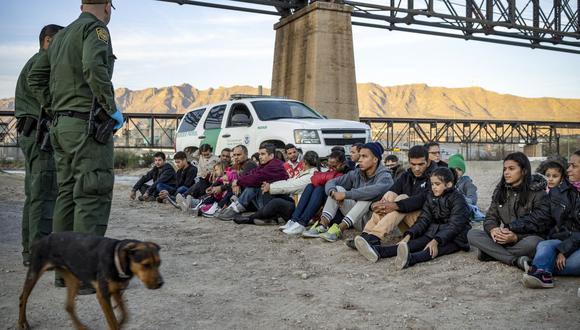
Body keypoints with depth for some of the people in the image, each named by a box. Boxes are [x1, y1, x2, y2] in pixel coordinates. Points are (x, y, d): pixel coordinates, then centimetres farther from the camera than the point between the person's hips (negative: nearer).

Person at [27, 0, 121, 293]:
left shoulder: (61, 36, 21)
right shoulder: (96, 28, -5)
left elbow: (35, 77, 21)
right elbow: (95, 67, -24)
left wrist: (56, 109, 20)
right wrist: (113, 108, -15)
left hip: (61, 126, 9)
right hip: (88, 125, -9)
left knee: (68, 196, 10)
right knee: (92, 197, -9)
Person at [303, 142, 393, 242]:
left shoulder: (385, 177, -13)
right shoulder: (356, 174, 4)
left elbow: (374, 191, -36)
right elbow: (331, 182, 3)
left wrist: (345, 194, -33)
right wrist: (333, 192, -21)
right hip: (358, 221, 5)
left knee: (368, 197, -31)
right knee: (337, 189, -5)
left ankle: (339, 230, -36)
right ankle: (322, 225, -21)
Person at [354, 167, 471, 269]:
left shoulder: (458, 199, -12)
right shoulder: (431, 197, 8)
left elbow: (454, 226, -22)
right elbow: (424, 219, 3)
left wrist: (436, 241, -36)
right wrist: (409, 235, -14)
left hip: (455, 237, -5)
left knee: (434, 249, -35)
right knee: (415, 243, -20)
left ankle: (409, 259, -68)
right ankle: (377, 251, -45)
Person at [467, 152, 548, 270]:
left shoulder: (537, 193, -6)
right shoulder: (500, 190, 10)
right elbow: (490, 217, 7)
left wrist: (516, 237, -28)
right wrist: (492, 229, -19)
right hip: (503, 238, 4)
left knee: (532, 242, -39)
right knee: (472, 234, -20)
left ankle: (491, 252, -22)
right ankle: (516, 260, -30)